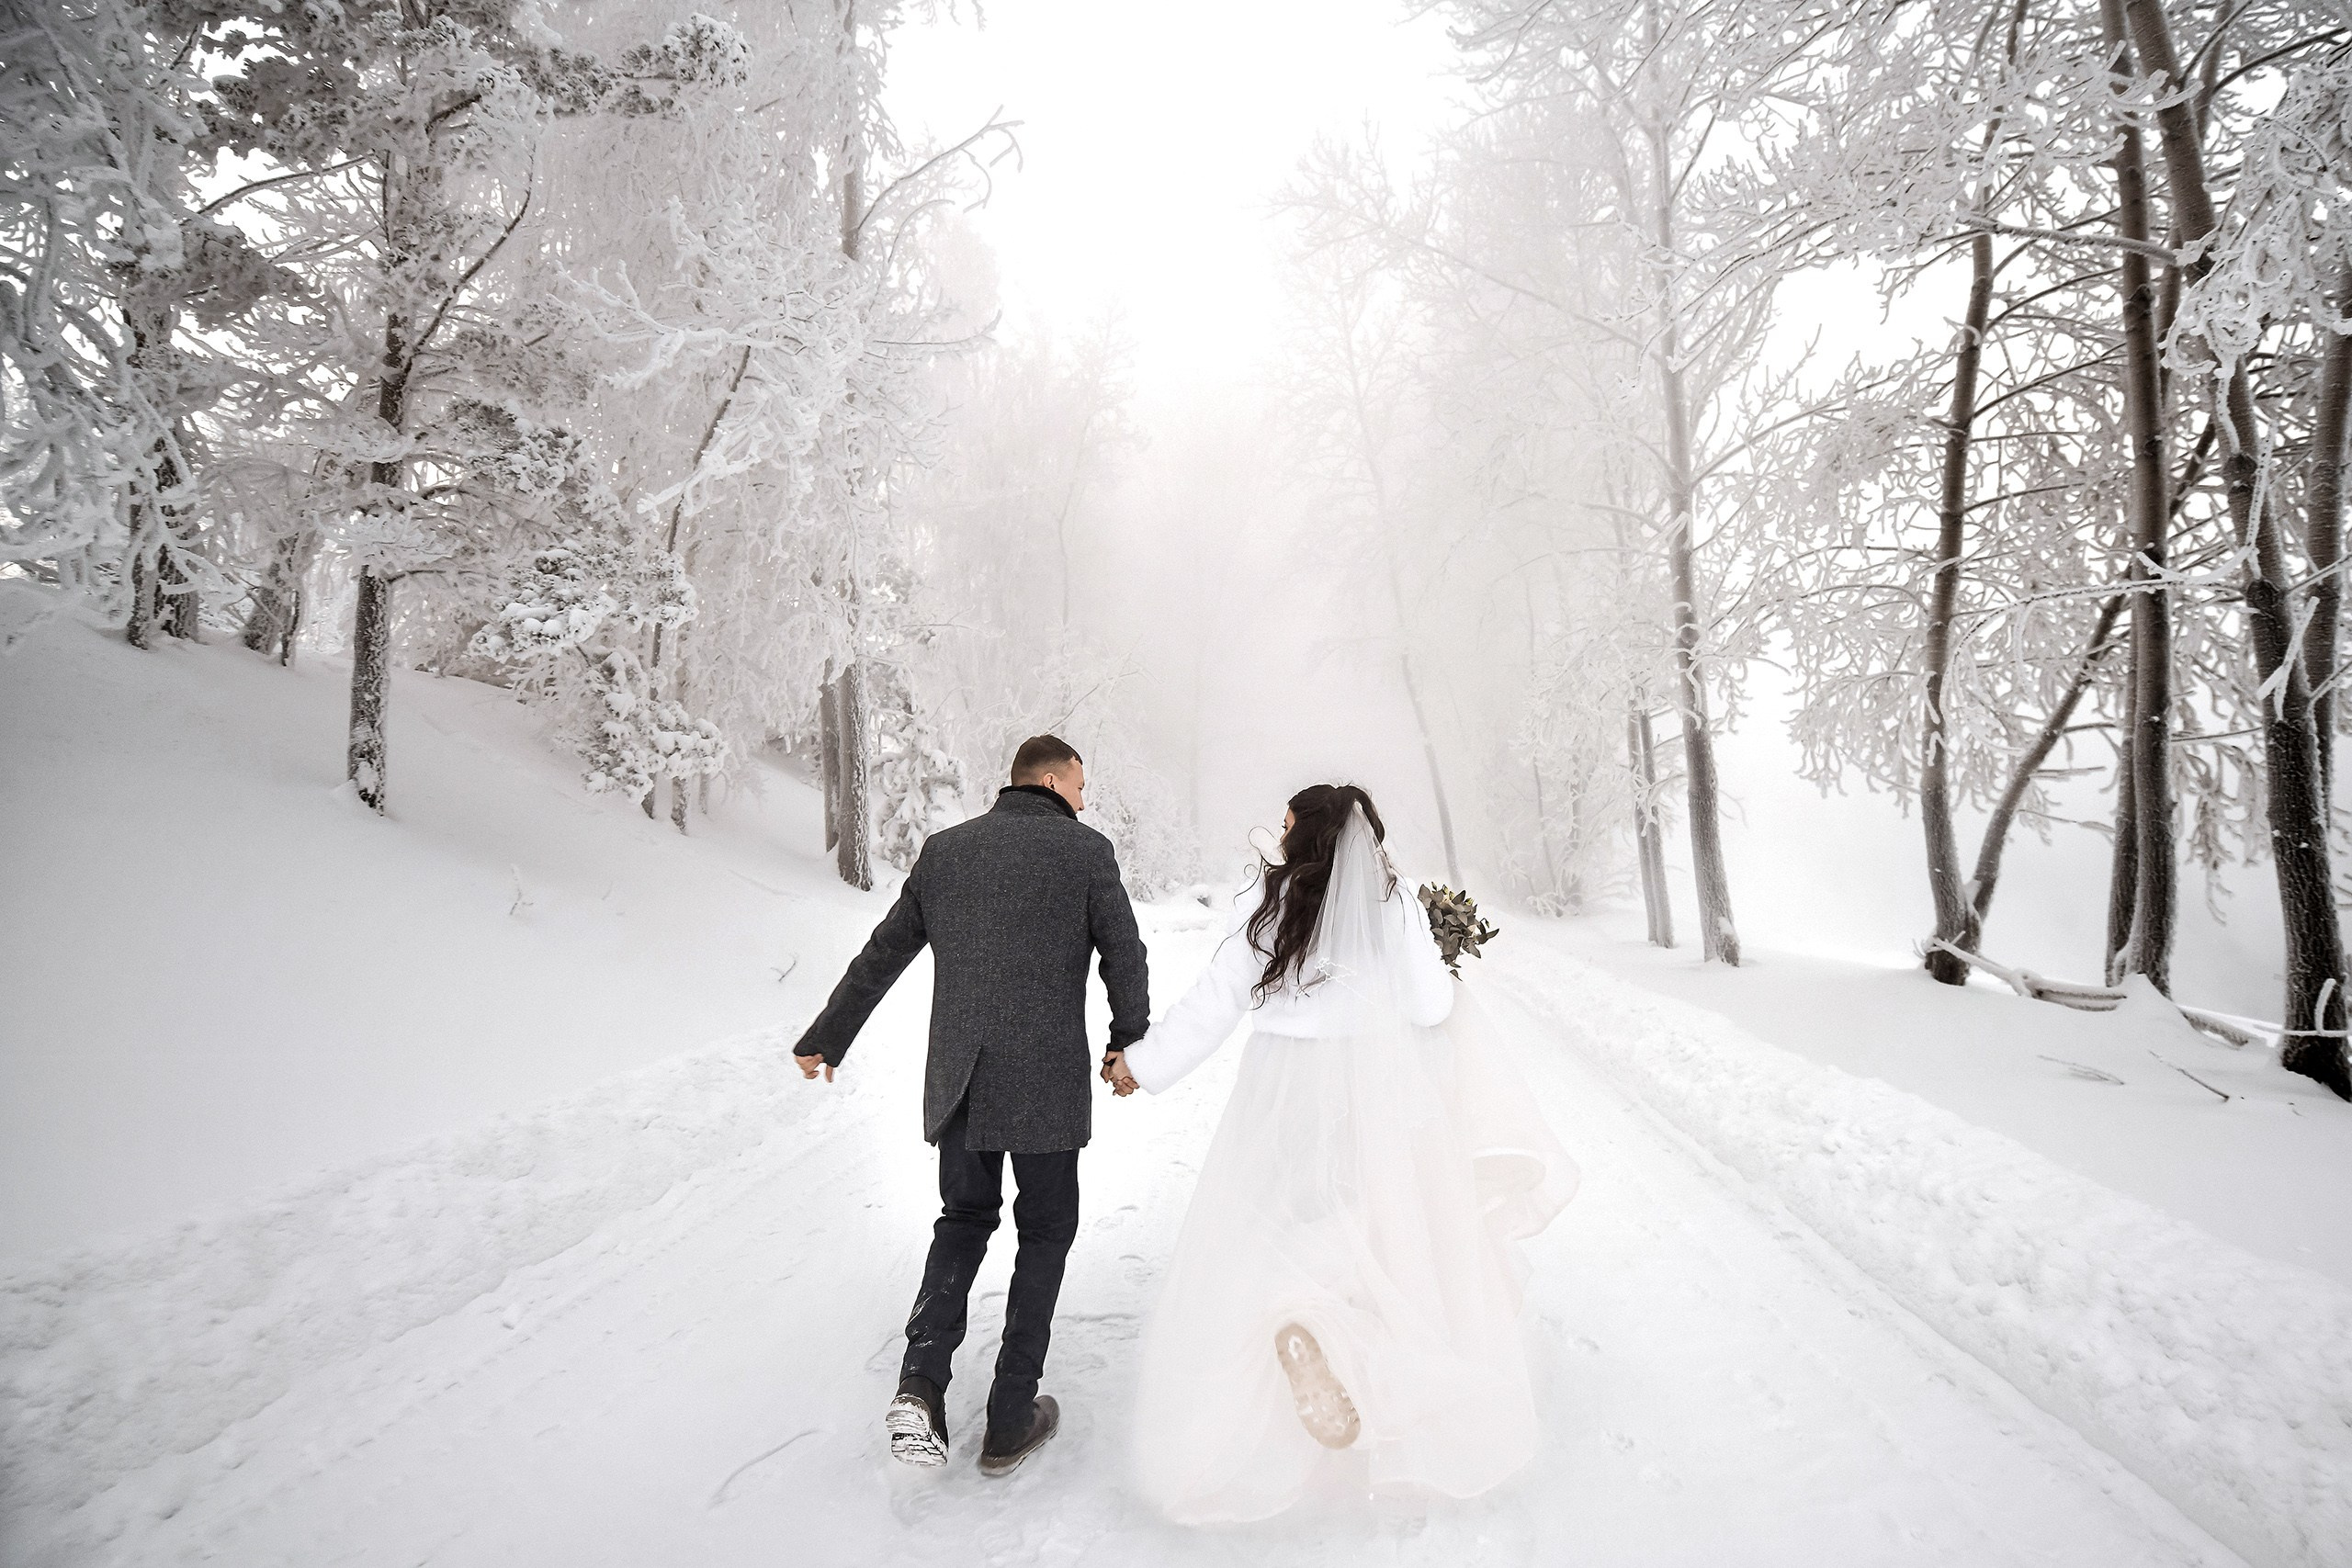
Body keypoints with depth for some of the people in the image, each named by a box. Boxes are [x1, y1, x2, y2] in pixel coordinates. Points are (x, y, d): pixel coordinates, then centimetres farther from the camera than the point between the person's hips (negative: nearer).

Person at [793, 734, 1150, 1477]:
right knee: (1044, 1233, 14)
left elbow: (881, 955, 12)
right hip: (1048, 1083, -3)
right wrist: (1129, 1045, 13)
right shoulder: (1086, 850, -6)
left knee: (964, 1220, 22)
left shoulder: (946, 849, 6)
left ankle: (921, 1382, 6)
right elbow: (1126, 958, -4)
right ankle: (1009, 1424, 19)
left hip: (957, 1083, 4)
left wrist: (826, 1039, 25)